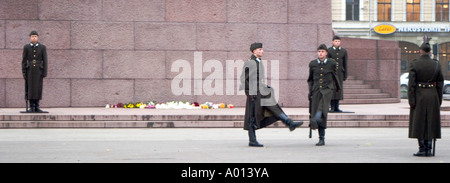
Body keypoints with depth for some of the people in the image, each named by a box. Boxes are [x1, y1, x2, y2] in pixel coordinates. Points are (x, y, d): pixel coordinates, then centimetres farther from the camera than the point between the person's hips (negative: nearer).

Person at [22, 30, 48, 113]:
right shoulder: (26, 47, 2)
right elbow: (24, 61, 3)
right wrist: (24, 72, -4)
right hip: (29, 70, 0)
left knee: (38, 88, -1)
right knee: (30, 88, -2)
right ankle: (31, 107, 2)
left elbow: (45, 60, 0)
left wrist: (45, 72, -7)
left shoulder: (43, 47, 2)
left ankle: (37, 107, 5)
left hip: (39, 70, 0)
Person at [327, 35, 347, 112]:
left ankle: (336, 107, 8)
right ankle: (332, 107, -2)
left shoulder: (344, 51, 8)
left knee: (339, 89, 3)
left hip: (340, 73, 3)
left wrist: (345, 75, 7)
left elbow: (345, 64, 9)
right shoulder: (329, 51, -1)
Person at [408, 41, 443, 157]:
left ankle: (422, 149, 1)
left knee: (419, 123, 3)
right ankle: (428, 149, 8)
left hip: (419, 96, -3)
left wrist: (411, 100, -8)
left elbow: (411, 84, -11)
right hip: (433, 96, 3)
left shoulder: (414, 64, -7)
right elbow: (440, 84, 4)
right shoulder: (436, 65, 2)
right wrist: (439, 101, 11)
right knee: (431, 123, 10)